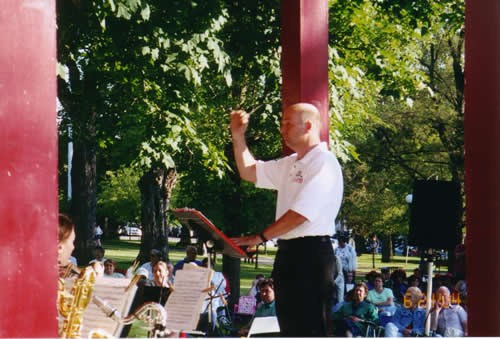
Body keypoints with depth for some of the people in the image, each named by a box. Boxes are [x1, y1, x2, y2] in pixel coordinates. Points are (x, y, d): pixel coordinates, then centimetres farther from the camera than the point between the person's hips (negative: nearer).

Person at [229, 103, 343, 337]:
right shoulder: (290, 164, 17)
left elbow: (300, 214, -20)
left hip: (312, 255, -9)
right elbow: (249, 172, 27)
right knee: (291, 330, 13)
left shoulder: (324, 163, -12)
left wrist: (259, 238, -16)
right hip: (288, 254, 9)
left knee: (311, 331, -9)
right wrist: (238, 137, 13)